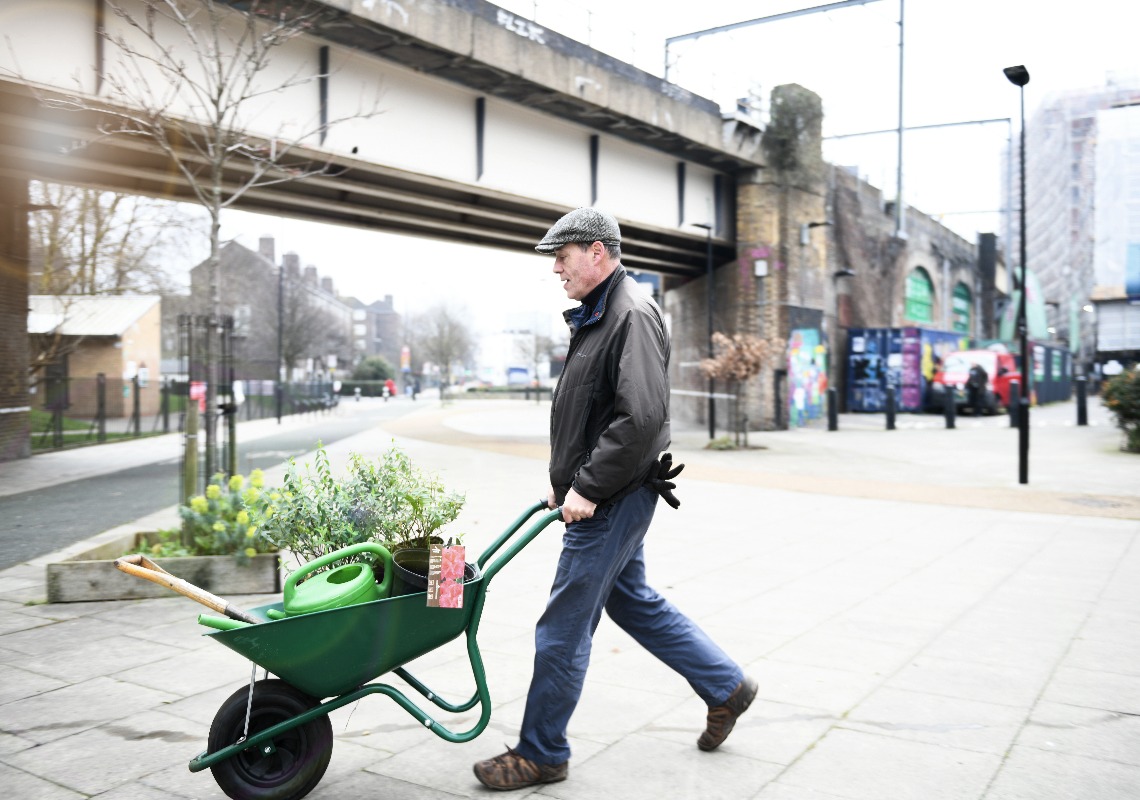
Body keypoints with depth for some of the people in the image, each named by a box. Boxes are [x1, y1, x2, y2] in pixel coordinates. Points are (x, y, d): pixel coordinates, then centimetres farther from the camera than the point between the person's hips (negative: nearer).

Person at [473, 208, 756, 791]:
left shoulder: (633, 315, -17)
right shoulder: (595, 316, 15)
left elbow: (641, 419, -26)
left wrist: (587, 487, -22)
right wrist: (562, 479, 15)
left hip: (614, 500, -10)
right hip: (600, 496, 11)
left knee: (562, 627, -1)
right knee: (633, 601, 21)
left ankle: (541, 754, 14)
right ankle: (726, 686, 35)